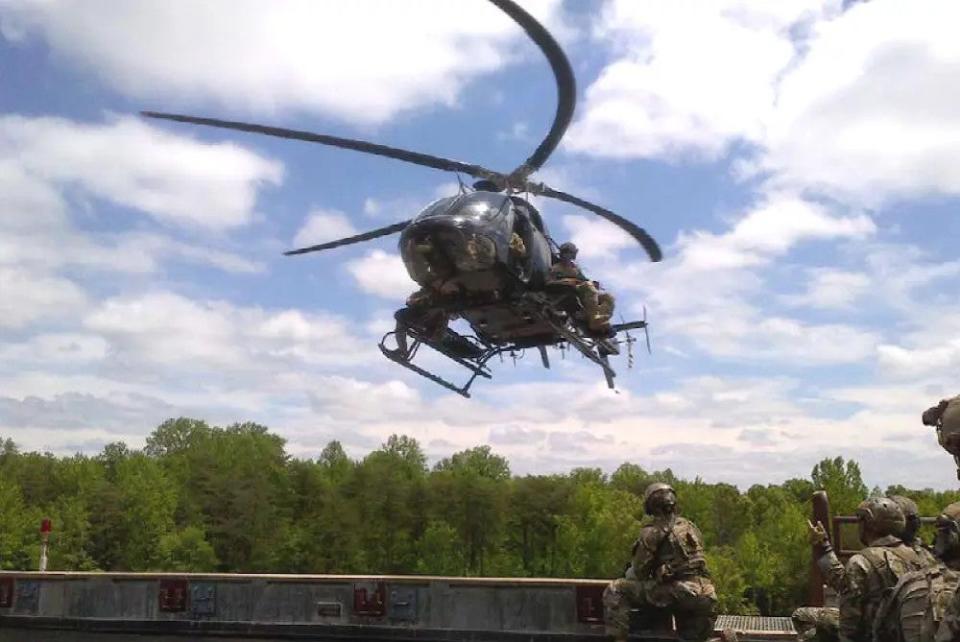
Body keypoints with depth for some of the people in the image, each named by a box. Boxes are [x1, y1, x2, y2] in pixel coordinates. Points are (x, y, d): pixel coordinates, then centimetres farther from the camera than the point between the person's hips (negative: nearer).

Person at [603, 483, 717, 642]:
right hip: (704, 597, 7)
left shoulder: (653, 532, -4)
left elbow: (639, 572, -1)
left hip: (677, 593, -7)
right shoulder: (691, 527, 17)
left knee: (615, 591, -1)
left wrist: (629, 573, 23)